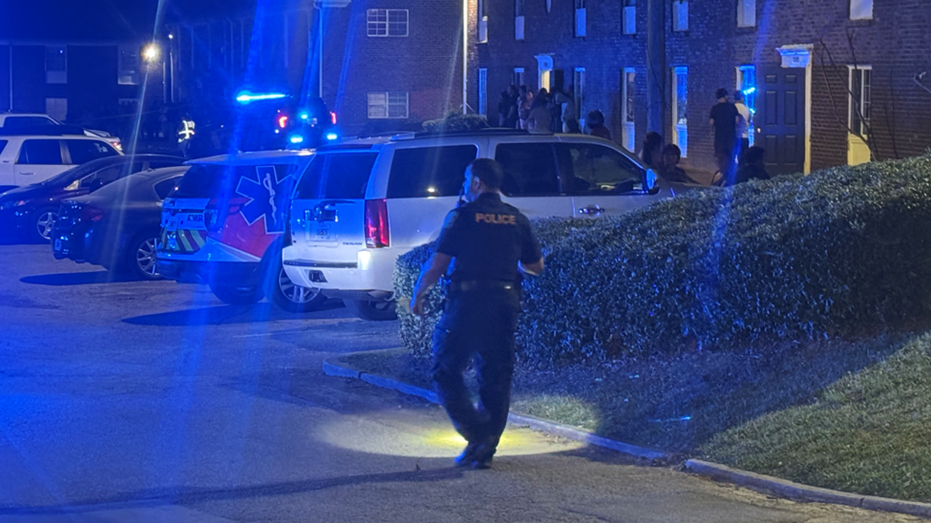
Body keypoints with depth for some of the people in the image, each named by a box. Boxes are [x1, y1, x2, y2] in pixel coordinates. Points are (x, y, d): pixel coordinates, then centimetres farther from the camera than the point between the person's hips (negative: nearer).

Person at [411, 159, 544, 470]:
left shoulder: (462, 216, -5)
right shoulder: (517, 220, 9)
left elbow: (437, 265, -9)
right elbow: (536, 267, 15)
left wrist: (418, 294, 6)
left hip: (466, 303, -5)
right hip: (505, 304, 5)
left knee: (446, 369, 6)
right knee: (496, 377, 11)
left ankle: (476, 435, -10)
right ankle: (486, 451, 12)